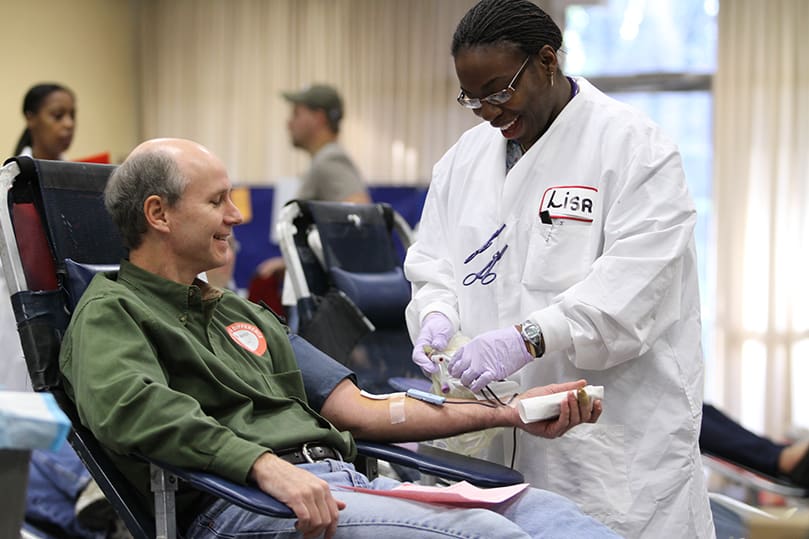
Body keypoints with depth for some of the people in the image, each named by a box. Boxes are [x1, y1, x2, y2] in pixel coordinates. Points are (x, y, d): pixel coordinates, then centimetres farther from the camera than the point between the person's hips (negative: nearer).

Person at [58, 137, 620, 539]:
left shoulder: (242, 314, 30)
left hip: (342, 479, 8)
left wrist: (510, 412, 16)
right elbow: (129, 405, -19)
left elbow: (364, 411, 24)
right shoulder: (110, 312, 6)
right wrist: (266, 464, -30)